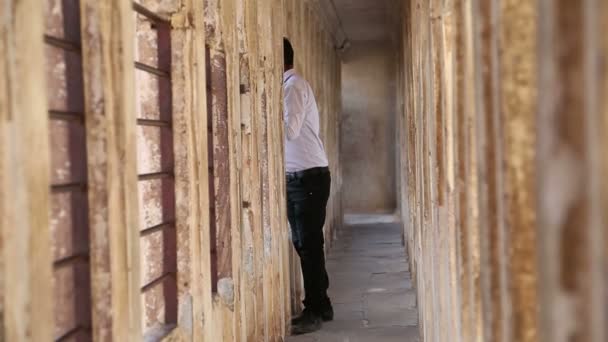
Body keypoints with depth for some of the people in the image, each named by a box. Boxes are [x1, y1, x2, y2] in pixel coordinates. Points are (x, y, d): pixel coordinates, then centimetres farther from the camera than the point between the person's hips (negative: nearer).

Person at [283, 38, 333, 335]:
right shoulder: (289, 85, 16)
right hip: (298, 177, 9)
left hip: (309, 177, -9)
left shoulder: (293, 85, -12)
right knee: (305, 245, 12)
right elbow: (290, 131, 13)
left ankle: (313, 313, 2)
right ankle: (321, 306, 21)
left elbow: (289, 130, -23)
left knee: (308, 245, -5)